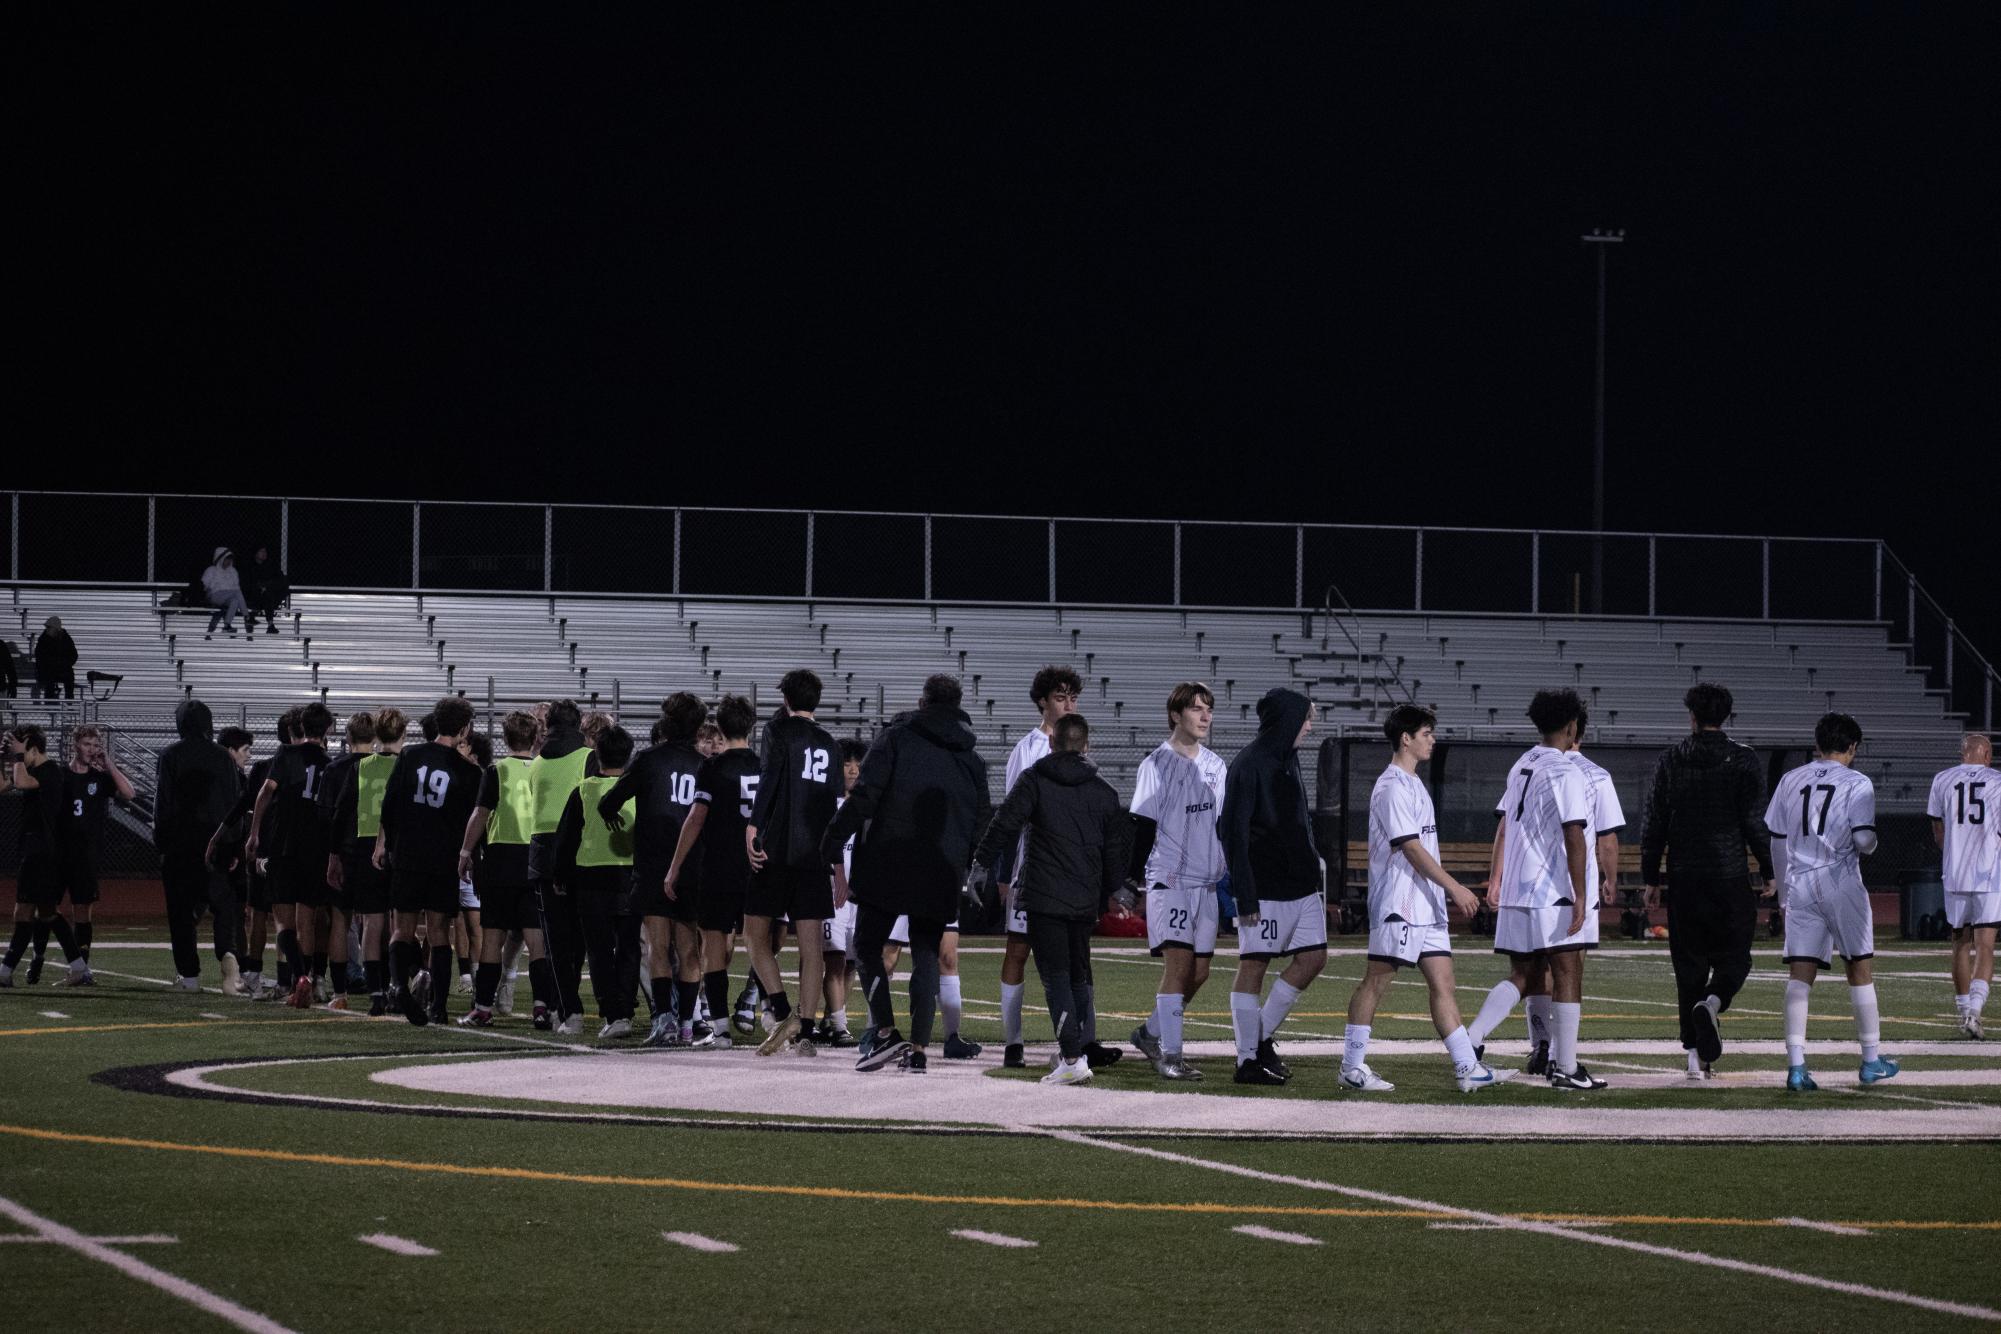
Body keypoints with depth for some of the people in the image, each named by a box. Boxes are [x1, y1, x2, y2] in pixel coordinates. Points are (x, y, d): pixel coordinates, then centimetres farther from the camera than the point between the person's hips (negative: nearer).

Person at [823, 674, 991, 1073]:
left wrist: (833, 840, -8)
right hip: (941, 876, 4)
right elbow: (982, 821, 13)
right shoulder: (971, 758, 12)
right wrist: (968, 868, 23)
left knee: (868, 947, 6)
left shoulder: (895, 739, -1)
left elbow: (864, 795, -11)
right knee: (926, 957, 9)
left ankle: (886, 1032, -9)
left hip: (887, 867, -4)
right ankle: (918, 1049, 3)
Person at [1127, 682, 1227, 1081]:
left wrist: (1231, 870, 18)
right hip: (1169, 880, -6)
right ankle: (1170, 1054, -14)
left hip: (1208, 883, 6)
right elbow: (1142, 826, -6)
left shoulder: (1216, 766, 14)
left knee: (1199, 972, 7)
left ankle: (1151, 1032, 26)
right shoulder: (1157, 764, -5)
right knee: (1178, 963, -15)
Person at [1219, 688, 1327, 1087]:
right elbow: (1233, 831, -15)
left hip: (1300, 885, 9)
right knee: (1253, 965, -3)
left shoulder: (1287, 762, 15)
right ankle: (1248, 1058, 1)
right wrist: (1245, 896, -18)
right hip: (1265, 887, -9)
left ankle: (1263, 1036, 16)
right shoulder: (1249, 765, -12)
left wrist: (1313, 871, 19)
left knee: (1313, 956, 5)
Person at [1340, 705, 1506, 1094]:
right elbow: (1411, 848, -18)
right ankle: (1352, 1067, -1)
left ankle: (1468, 1069, 3)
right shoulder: (1392, 787, -12)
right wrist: (1455, 887, -18)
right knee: (1376, 982, -5)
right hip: (1398, 904, -10)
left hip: (1426, 907, 10)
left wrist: (1448, 892, 21)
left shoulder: (1413, 785, 19)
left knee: (1444, 986, 5)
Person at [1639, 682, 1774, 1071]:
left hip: (1684, 879, 2)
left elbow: (1653, 824, 5)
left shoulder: (1671, 760, 4)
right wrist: (1769, 871, 5)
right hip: (1731, 878, -2)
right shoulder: (1743, 760, -2)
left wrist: (1651, 878, 12)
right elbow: (1756, 822, -5)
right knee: (1733, 958, 7)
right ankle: (1712, 1003, -23)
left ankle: (1694, 1047, 4)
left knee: (1689, 965, 8)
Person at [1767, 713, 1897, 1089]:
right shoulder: (1857, 783, -3)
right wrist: (1871, 844, 11)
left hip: (1799, 885, 3)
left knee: (1799, 976, -2)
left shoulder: (1791, 780, 9)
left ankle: (1795, 1066, -12)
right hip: (1841, 885, -3)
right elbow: (1863, 839, -13)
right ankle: (1872, 1061, 18)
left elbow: (1776, 840, 11)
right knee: (1861, 970, 11)